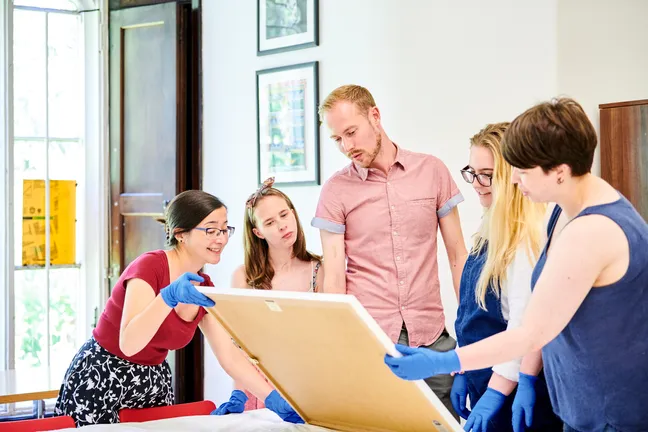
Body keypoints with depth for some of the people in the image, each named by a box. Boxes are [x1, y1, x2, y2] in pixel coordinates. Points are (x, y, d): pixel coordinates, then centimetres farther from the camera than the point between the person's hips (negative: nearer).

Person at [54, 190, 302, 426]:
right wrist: (168, 297, -46)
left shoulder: (204, 287, 2)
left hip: (154, 383, 7)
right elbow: (128, 344, -32)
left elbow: (229, 356, -1)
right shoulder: (149, 266, -21)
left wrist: (274, 398, -11)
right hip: (101, 380, -7)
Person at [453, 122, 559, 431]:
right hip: (484, 382, 8)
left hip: (513, 395, -8)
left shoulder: (530, 237, -19)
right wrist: (462, 372, 13)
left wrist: (496, 392, -22)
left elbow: (525, 325, -22)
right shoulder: (491, 230, 8)